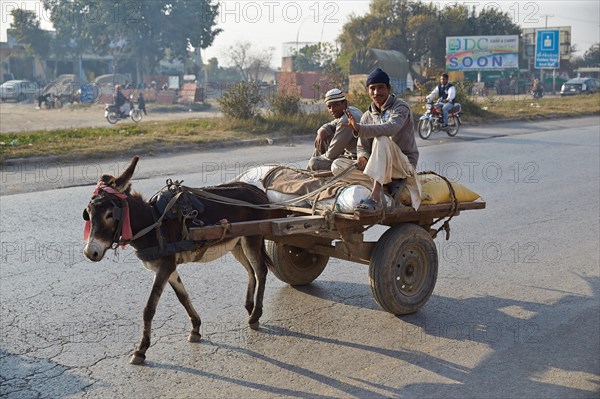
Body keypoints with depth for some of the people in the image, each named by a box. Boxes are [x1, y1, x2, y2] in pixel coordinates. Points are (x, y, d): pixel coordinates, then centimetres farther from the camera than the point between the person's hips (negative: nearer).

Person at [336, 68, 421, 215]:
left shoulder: (400, 108, -7)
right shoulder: (367, 116, 12)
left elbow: (390, 128, -29)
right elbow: (362, 146, 11)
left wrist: (359, 129, -43)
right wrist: (363, 157, -15)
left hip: (404, 165, -6)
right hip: (380, 169, 6)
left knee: (382, 139, -36)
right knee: (337, 165, -13)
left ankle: (375, 198, -49)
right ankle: (391, 184, -17)